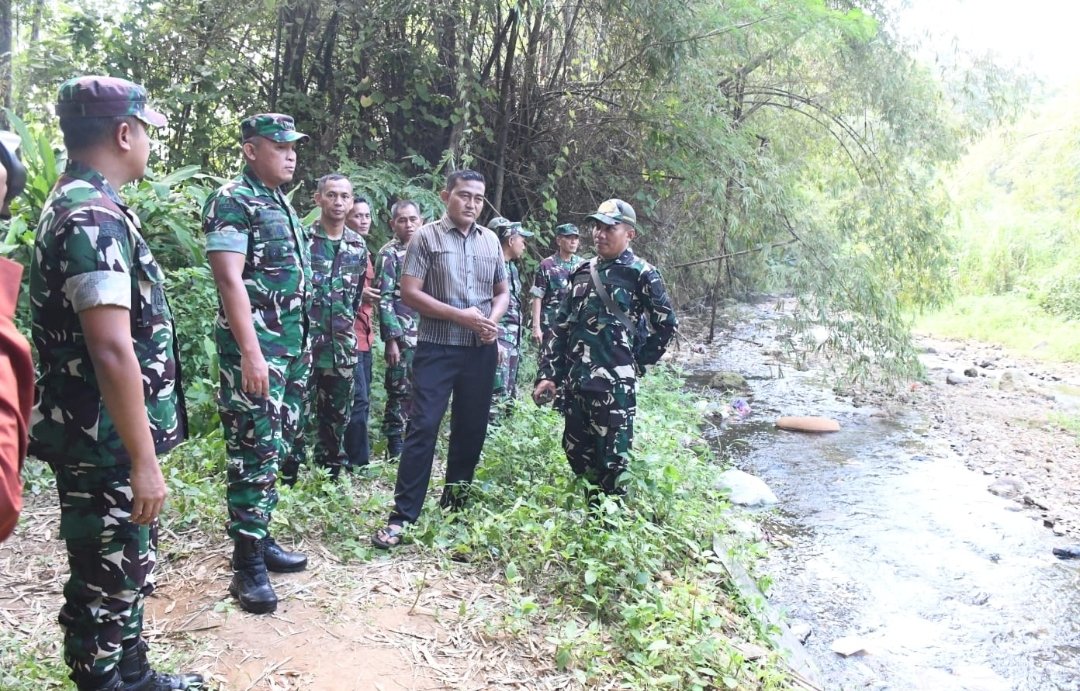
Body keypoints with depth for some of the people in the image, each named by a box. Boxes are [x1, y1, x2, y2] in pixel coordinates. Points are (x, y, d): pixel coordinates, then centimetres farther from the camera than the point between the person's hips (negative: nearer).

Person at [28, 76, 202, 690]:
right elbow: (112, 350, -27)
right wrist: (143, 458, -22)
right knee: (106, 582, 5)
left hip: (109, 439, 10)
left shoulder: (81, 205, 13)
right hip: (107, 445, -10)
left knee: (129, 569, 22)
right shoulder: (94, 218, -21)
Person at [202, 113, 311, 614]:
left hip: (292, 347, 9)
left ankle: (259, 540, 25)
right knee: (254, 452, -5)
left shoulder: (281, 203, 18)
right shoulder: (231, 201, -9)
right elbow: (229, 279, -18)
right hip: (254, 349, -9)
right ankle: (247, 565, 4)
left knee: (275, 450, 13)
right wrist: (251, 351, -24)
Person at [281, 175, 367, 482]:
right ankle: (287, 480, 9)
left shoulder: (359, 246, 10)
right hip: (303, 344, -4)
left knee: (336, 418, 12)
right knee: (297, 416, -1)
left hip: (343, 349, 5)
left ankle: (330, 478, 25)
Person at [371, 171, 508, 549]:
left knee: (471, 429, 10)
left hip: (481, 350, 5)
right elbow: (409, 293, -9)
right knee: (423, 428, -7)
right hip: (437, 348, -5)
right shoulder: (426, 237, -3)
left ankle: (454, 507, 26)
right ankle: (402, 517, -2)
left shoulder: (491, 240, 11)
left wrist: (493, 320, -4)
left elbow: (502, 292, 18)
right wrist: (461, 315, -16)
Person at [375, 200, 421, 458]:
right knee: (400, 392, -2)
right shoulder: (389, 254, -5)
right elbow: (384, 299, -11)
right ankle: (395, 451, 6)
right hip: (403, 335, -6)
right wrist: (391, 339, -17)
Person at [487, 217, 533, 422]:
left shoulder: (512, 268, 16)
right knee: (496, 395, -12)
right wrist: (493, 341, -22)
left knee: (509, 395, 14)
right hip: (497, 339, -10)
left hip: (513, 340, 10)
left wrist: (517, 341, 19)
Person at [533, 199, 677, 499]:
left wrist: (638, 362, 2)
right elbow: (561, 326, 11)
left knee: (613, 464, -1)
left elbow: (667, 323, 0)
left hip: (615, 384, -6)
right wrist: (547, 374, 5)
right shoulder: (583, 272, 11)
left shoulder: (641, 273, -5)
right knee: (577, 455, 14)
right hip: (576, 382, 6)